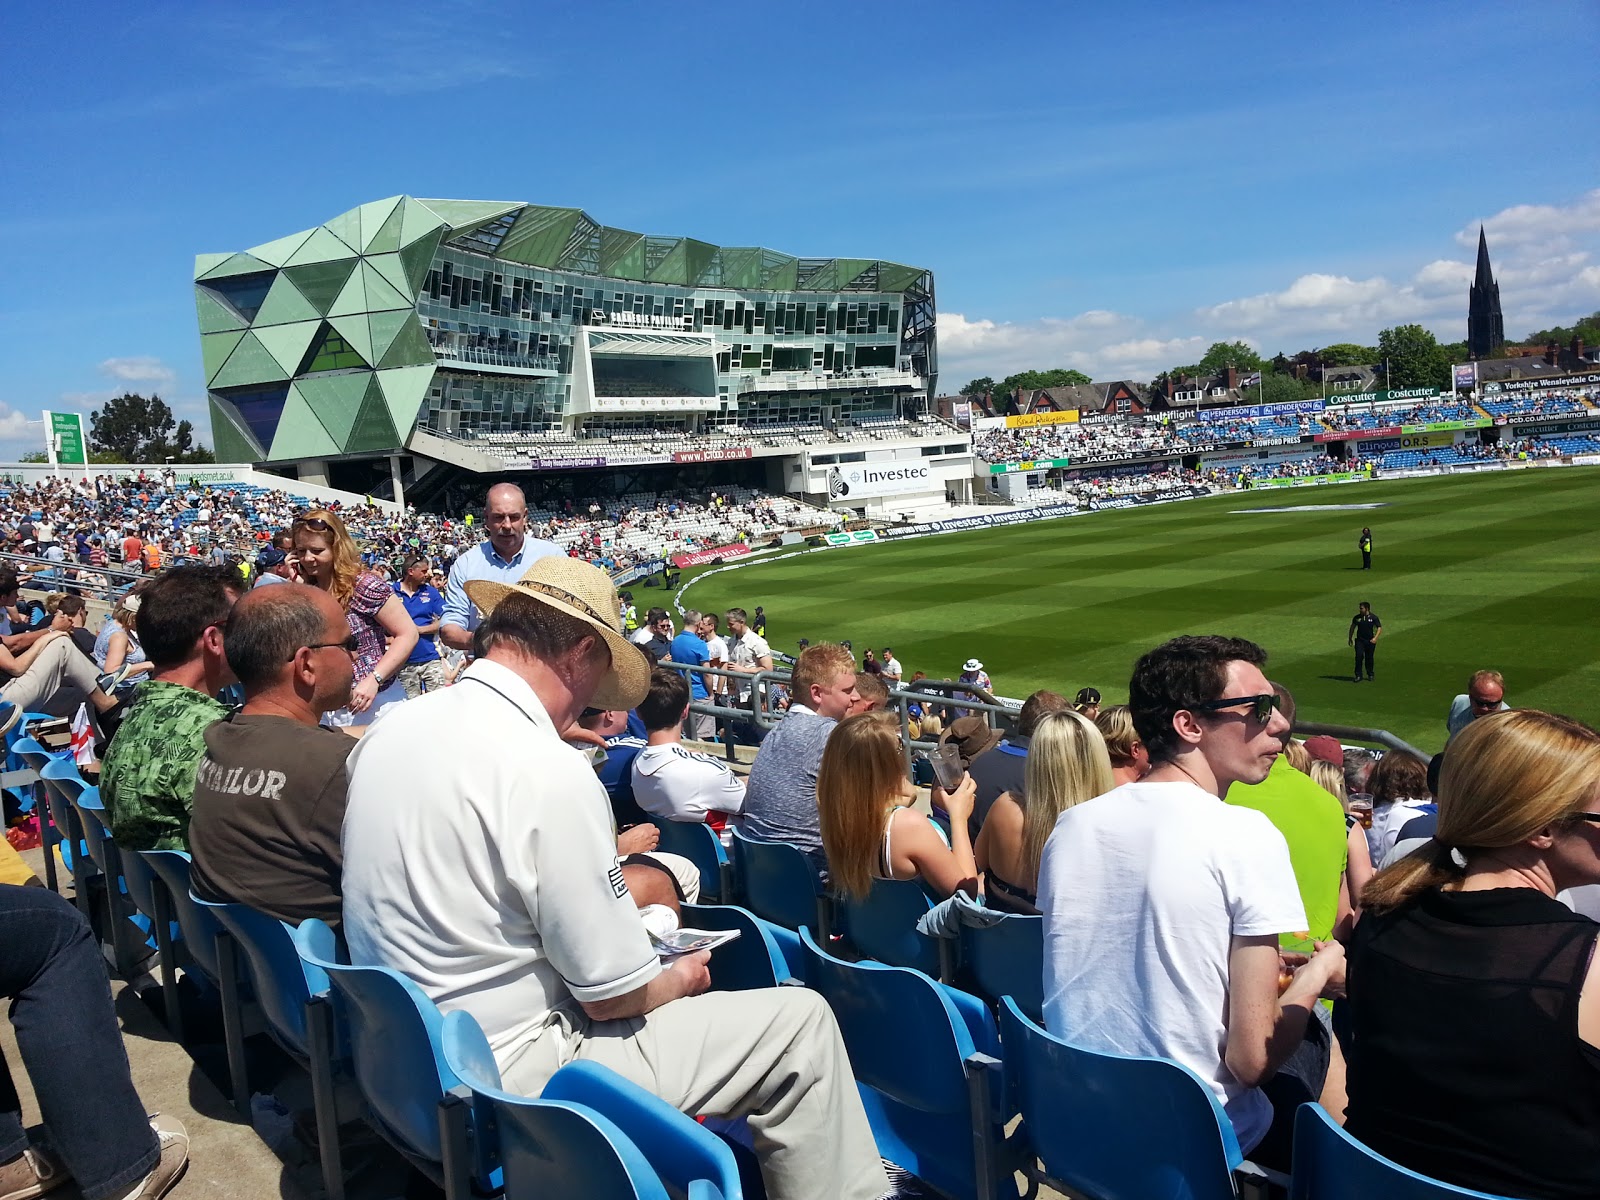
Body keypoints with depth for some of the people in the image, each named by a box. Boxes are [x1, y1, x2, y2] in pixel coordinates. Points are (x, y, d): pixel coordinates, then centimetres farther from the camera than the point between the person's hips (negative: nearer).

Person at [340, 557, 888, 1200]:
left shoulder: (390, 729, 0)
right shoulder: (550, 771, -26)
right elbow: (615, 996, -19)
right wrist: (680, 978, 2)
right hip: (506, 1077, -9)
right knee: (803, 1022, -4)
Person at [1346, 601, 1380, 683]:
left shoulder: (1373, 617, -3)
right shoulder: (1357, 617, 3)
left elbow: (1379, 628, -2)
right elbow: (1352, 627, 16)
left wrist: (1375, 638, -16)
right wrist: (1350, 638, 14)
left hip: (1370, 641, -1)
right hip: (1359, 640, 1)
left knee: (1369, 658, 7)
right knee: (1359, 657, -10)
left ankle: (1370, 675, 24)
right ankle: (1358, 675, -5)